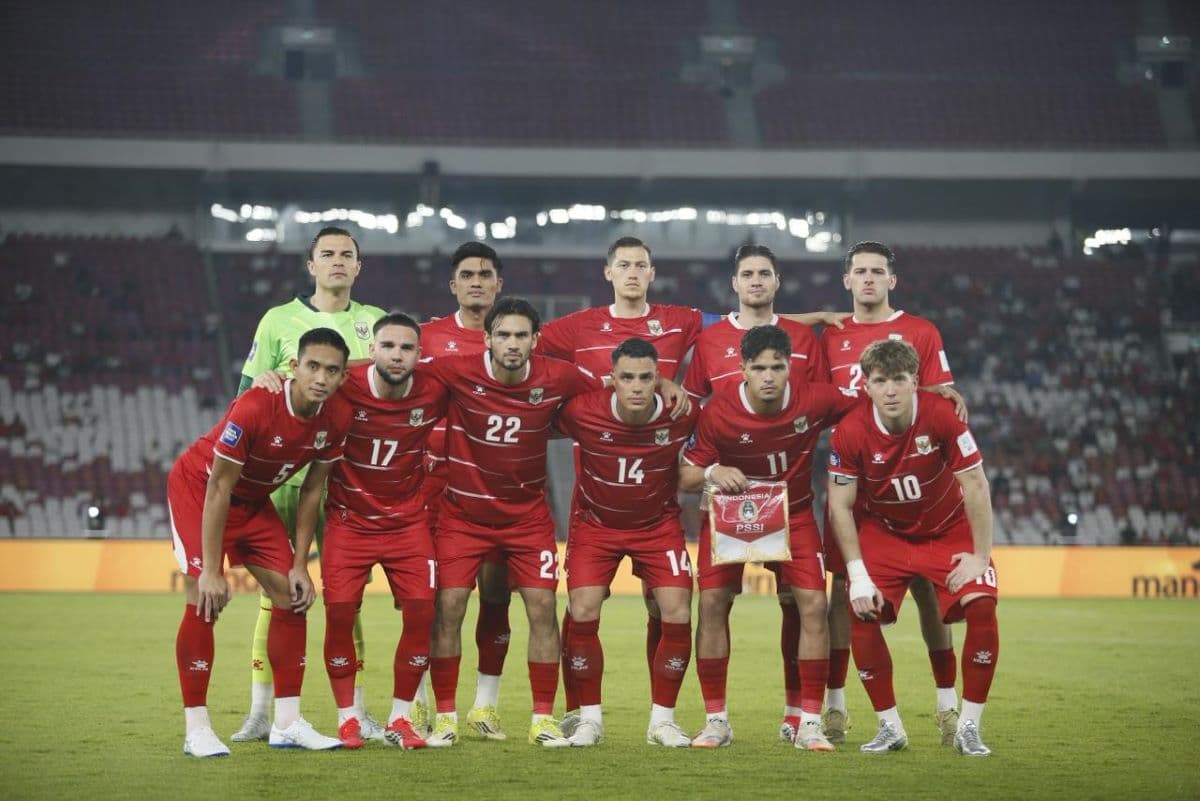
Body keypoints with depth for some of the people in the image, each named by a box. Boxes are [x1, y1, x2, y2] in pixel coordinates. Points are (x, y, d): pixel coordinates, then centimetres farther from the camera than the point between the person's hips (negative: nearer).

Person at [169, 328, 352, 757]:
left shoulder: (338, 417, -17)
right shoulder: (253, 409, -35)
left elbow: (312, 488, -4)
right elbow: (219, 489, -29)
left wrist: (300, 564, -4)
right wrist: (211, 570, -27)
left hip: (254, 499, 7)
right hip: (196, 486, -6)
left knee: (292, 596, -1)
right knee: (205, 600, -17)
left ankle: (287, 723, 6)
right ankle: (197, 730, -12)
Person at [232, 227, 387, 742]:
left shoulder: (375, 322, 11)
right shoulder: (279, 320, 6)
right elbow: (248, 395, 7)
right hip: (284, 473, -1)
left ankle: (354, 711, 9)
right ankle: (260, 713, 4)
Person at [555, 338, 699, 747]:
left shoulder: (682, 414, -21)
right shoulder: (582, 412, -25)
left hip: (659, 524, 1)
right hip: (595, 523, -1)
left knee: (678, 615, -10)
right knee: (582, 613, -13)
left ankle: (662, 720, 6)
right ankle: (590, 718, 3)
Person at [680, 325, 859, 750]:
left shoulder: (814, 400, -19)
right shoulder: (718, 412, -22)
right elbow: (685, 475, -14)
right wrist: (712, 473, -36)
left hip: (794, 512, 1)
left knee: (813, 604, -12)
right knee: (712, 602, -13)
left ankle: (809, 723, -2)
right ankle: (716, 720, 0)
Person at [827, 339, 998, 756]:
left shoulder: (941, 415, -25)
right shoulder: (851, 432, -21)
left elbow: (975, 486, -18)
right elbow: (840, 505, -12)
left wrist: (980, 556, -17)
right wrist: (858, 575, -16)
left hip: (949, 531, -1)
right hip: (885, 533, 1)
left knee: (981, 606, -21)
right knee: (861, 613, -18)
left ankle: (968, 726, -7)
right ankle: (890, 727, 0)